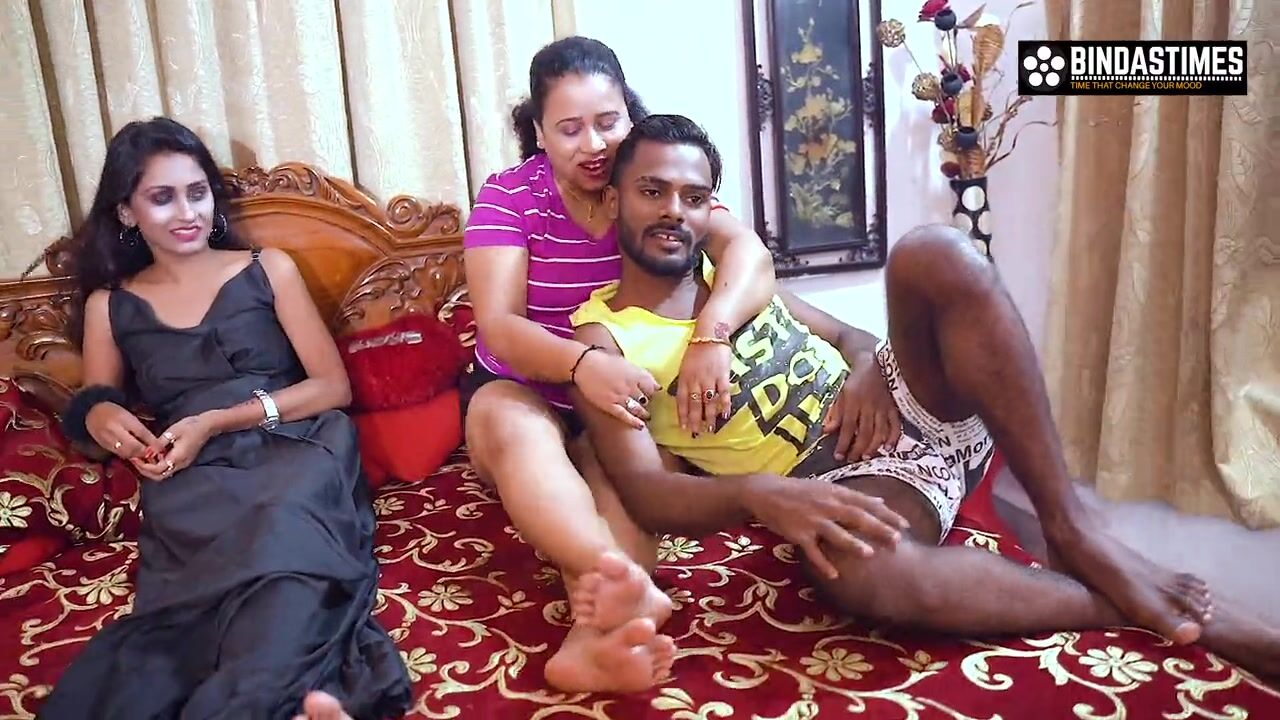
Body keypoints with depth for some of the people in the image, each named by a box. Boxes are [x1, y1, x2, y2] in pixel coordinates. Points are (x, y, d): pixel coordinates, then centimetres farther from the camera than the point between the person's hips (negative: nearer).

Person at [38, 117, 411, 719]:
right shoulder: (109, 305, 21)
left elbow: (334, 385, 8)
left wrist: (216, 421, -5)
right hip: (195, 477, 0)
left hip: (295, 447, 0)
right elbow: (96, 404, 29)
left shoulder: (268, 269, 15)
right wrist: (98, 415, 1)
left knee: (286, 532, -41)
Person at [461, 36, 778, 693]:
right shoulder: (509, 195, -9)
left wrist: (710, 334, -43)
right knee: (513, 426, -37)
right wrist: (582, 363, -43)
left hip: (629, 392, 2)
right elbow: (498, 326, -21)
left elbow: (749, 253, -22)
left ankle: (593, 634, -54)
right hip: (522, 387, -1)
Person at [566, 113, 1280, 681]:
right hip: (835, 482, -5)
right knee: (853, 565, -42)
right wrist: (761, 494, -31)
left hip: (897, 406, 5)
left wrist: (866, 368, -6)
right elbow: (649, 494, -12)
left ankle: (1068, 518, -20)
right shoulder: (604, 338, -1)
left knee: (936, 254, -24)